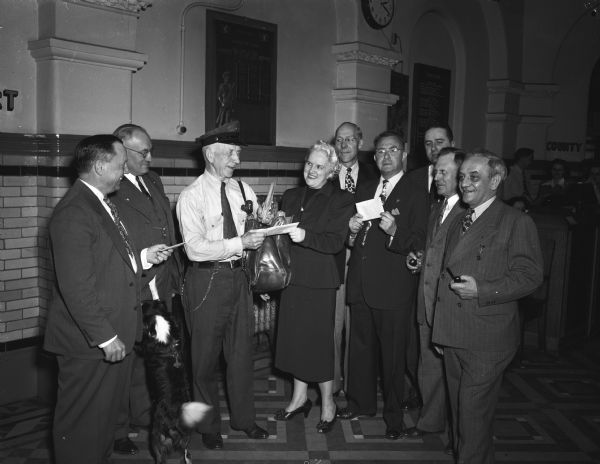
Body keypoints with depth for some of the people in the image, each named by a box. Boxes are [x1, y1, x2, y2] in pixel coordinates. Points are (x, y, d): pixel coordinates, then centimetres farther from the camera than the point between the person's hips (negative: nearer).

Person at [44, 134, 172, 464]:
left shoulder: (102, 204, 13)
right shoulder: (73, 213, -20)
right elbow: (76, 286, -23)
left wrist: (142, 257, 7)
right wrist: (105, 337, -21)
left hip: (113, 334, 10)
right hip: (90, 343, -10)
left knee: (105, 413, 22)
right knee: (82, 424, 7)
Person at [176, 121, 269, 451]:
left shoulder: (243, 190, 6)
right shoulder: (191, 196, -12)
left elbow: (257, 232, 7)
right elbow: (195, 248, -21)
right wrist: (240, 243, -24)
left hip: (238, 275, 5)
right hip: (207, 279, -5)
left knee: (242, 352, 16)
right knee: (205, 357, 10)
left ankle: (244, 418, 35)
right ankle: (209, 426, 30)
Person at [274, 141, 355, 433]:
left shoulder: (341, 200, -4)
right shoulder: (291, 197, 14)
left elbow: (336, 242, -14)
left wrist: (305, 237, -28)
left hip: (319, 280, -5)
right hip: (292, 276, 5)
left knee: (318, 339, 0)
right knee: (294, 336, 12)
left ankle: (327, 403, 18)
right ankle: (299, 398, 28)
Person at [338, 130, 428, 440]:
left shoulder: (416, 192, -4)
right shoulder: (364, 190, 16)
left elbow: (420, 244, -11)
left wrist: (394, 232, -28)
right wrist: (352, 230, -1)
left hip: (394, 288, -6)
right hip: (361, 284, 6)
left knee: (392, 354, 4)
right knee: (360, 347, 16)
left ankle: (394, 415, 20)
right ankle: (361, 403, 34)